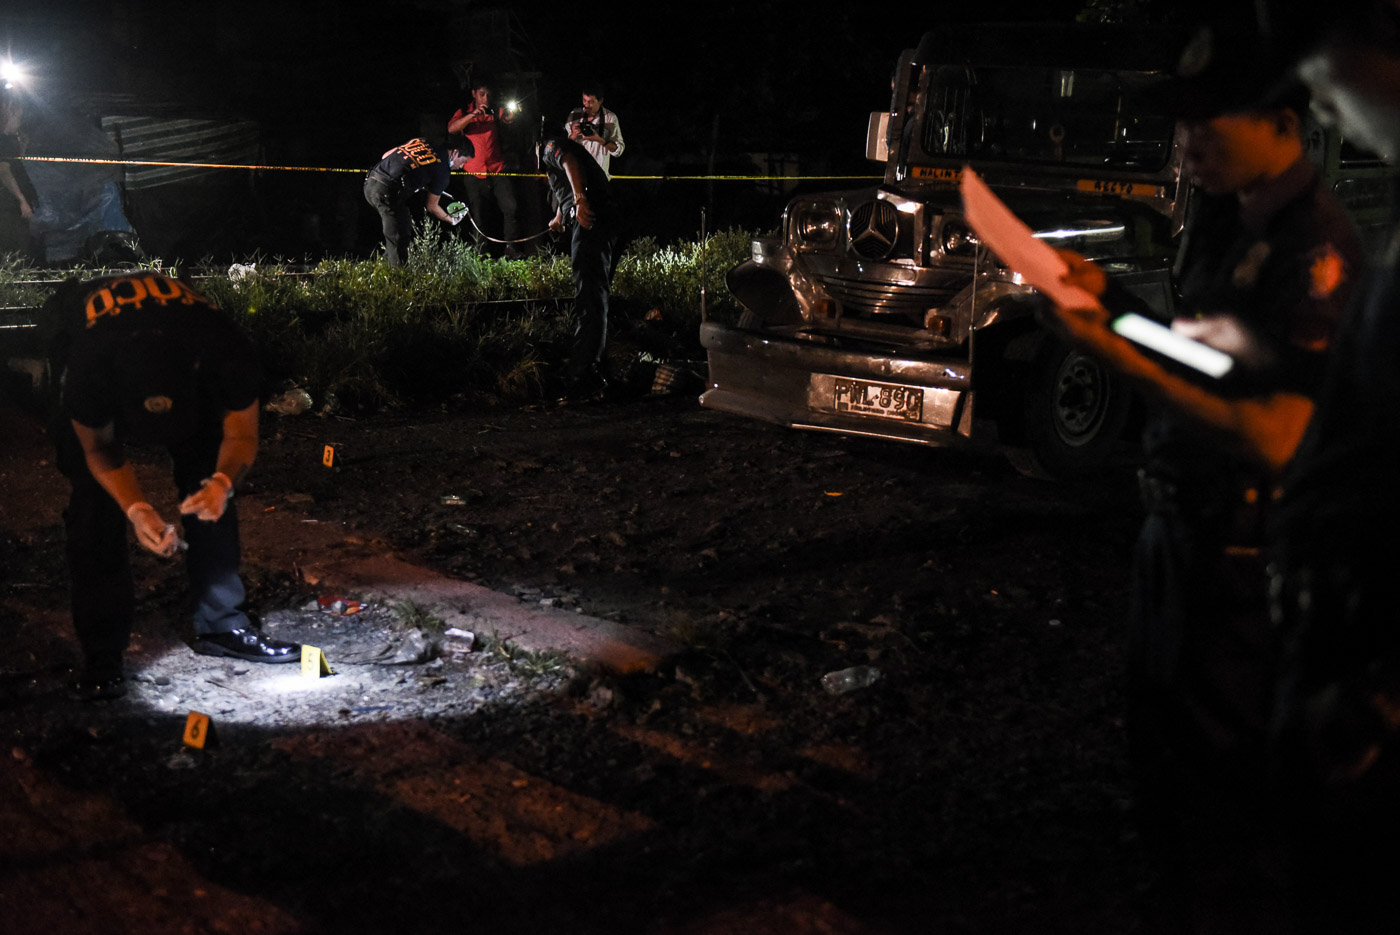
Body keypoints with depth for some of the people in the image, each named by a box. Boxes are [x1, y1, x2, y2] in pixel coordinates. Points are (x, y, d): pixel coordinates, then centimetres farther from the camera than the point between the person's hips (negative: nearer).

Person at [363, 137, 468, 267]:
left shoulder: (421, 142, 19)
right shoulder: (443, 171, 1)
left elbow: (385, 156, 21)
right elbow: (432, 207, 10)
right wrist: (452, 220, 26)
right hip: (388, 191, -8)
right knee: (399, 238, 1)